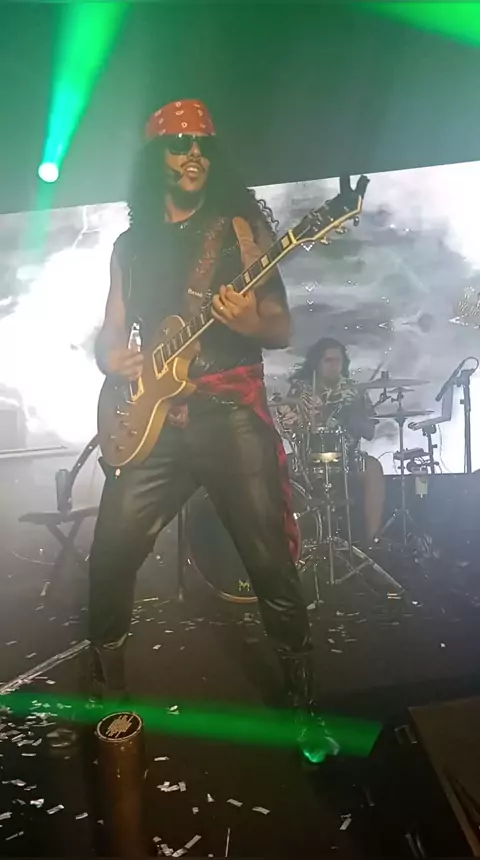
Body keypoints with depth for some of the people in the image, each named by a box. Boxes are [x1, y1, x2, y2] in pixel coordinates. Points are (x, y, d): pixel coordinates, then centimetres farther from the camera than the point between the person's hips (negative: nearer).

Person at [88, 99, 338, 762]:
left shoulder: (238, 225, 7)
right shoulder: (130, 243, 17)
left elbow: (283, 328, 1)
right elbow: (109, 336, 19)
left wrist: (251, 322, -22)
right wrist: (113, 358, -5)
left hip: (232, 413, -3)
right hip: (155, 420, 3)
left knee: (272, 564, -4)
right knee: (111, 554, 0)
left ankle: (305, 707, 18)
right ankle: (107, 694, 26)